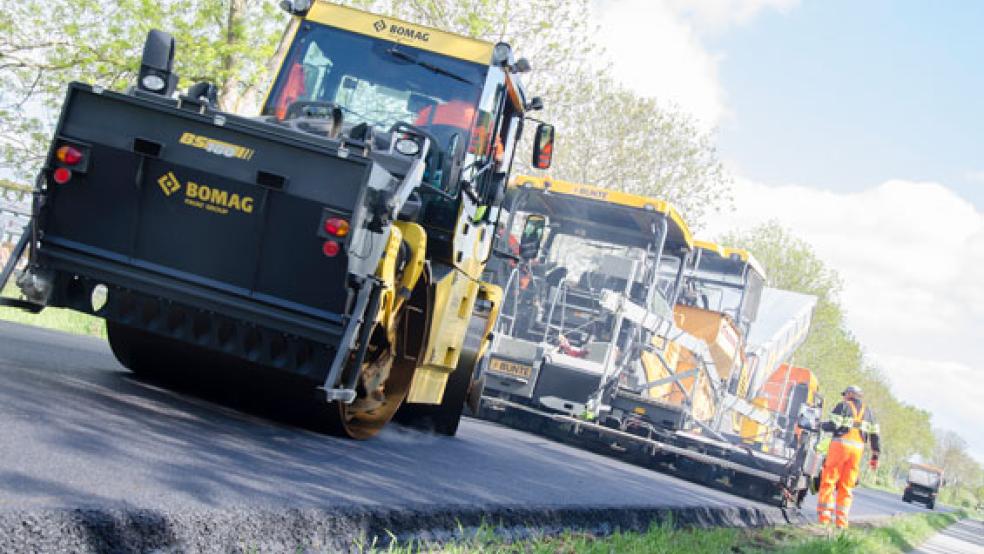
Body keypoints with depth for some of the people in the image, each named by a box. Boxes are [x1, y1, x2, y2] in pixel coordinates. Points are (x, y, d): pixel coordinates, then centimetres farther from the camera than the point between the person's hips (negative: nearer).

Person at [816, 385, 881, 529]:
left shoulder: (842, 406, 3)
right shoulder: (868, 412, 18)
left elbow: (832, 425, -9)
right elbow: (874, 435, 14)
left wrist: (822, 425, 11)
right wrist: (875, 456, 18)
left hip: (840, 446, -4)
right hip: (857, 449, 4)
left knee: (829, 481, 0)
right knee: (846, 486, 7)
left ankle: (824, 516, -7)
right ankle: (841, 520, 3)